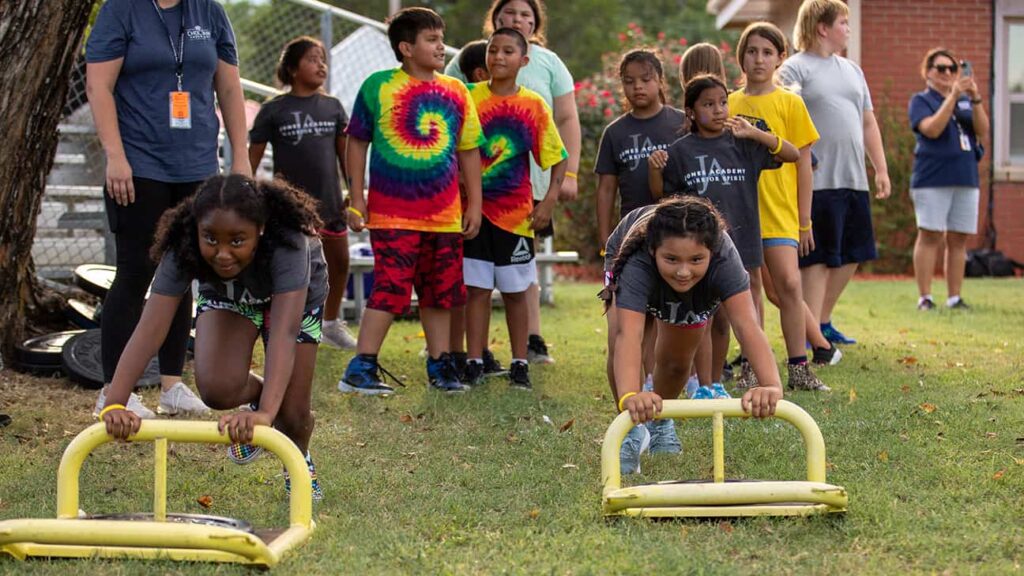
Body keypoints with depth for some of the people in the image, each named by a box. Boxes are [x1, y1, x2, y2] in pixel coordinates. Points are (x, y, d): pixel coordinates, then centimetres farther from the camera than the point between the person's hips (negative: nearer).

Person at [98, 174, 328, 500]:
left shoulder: (286, 243, -44)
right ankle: (257, 393, 13)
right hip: (225, 296, 2)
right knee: (217, 390, -24)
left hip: (296, 294, -1)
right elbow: (149, 330, -45)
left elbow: (284, 332, -53)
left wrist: (266, 413, -67)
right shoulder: (182, 251, -37)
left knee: (292, 415, -9)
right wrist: (114, 405, -58)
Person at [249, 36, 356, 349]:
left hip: (329, 201, 4)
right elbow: (253, 156, -3)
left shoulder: (332, 106, 6)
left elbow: (345, 153, 10)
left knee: (339, 262, 13)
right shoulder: (274, 110, -5)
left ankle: (332, 323, 33)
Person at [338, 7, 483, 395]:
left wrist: (475, 203, 11)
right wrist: (356, 199, 0)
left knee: (440, 292, 10)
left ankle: (440, 364, 21)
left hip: (445, 214, 5)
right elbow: (357, 142, 3)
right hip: (392, 213, -5)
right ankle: (360, 370, -6)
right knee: (390, 291, -10)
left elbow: (468, 150, 15)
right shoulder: (379, 86, -3)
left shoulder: (456, 92, 8)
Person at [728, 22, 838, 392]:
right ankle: (751, 366, 16)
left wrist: (804, 221, -1)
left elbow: (803, 163, 1)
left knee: (787, 285, -10)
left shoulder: (789, 103, 1)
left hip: (778, 212, -2)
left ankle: (798, 368, -4)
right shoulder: (729, 104, 8)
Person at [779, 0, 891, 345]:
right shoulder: (794, 69, -4)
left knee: (851, 256, 11)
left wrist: (881, 169, 16)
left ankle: (823, 322, 25)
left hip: (854, 181, 7)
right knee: (817, 259, -6)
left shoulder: (851, 70, 18)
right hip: (817, 182, -7)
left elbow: (868, 123, 21)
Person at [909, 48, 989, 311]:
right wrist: (953, 96, -17)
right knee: (930, 236, -8)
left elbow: (983, 131, 3)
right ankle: (925, 297, -6)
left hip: (966, 179, 4)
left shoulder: (965, 101, 16)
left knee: (958, 240, 4)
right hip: (932, 178, -4)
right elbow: (932, 129, -14)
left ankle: (954, 297, 7)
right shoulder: (921, 100, 4)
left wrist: (975, 99, -10)